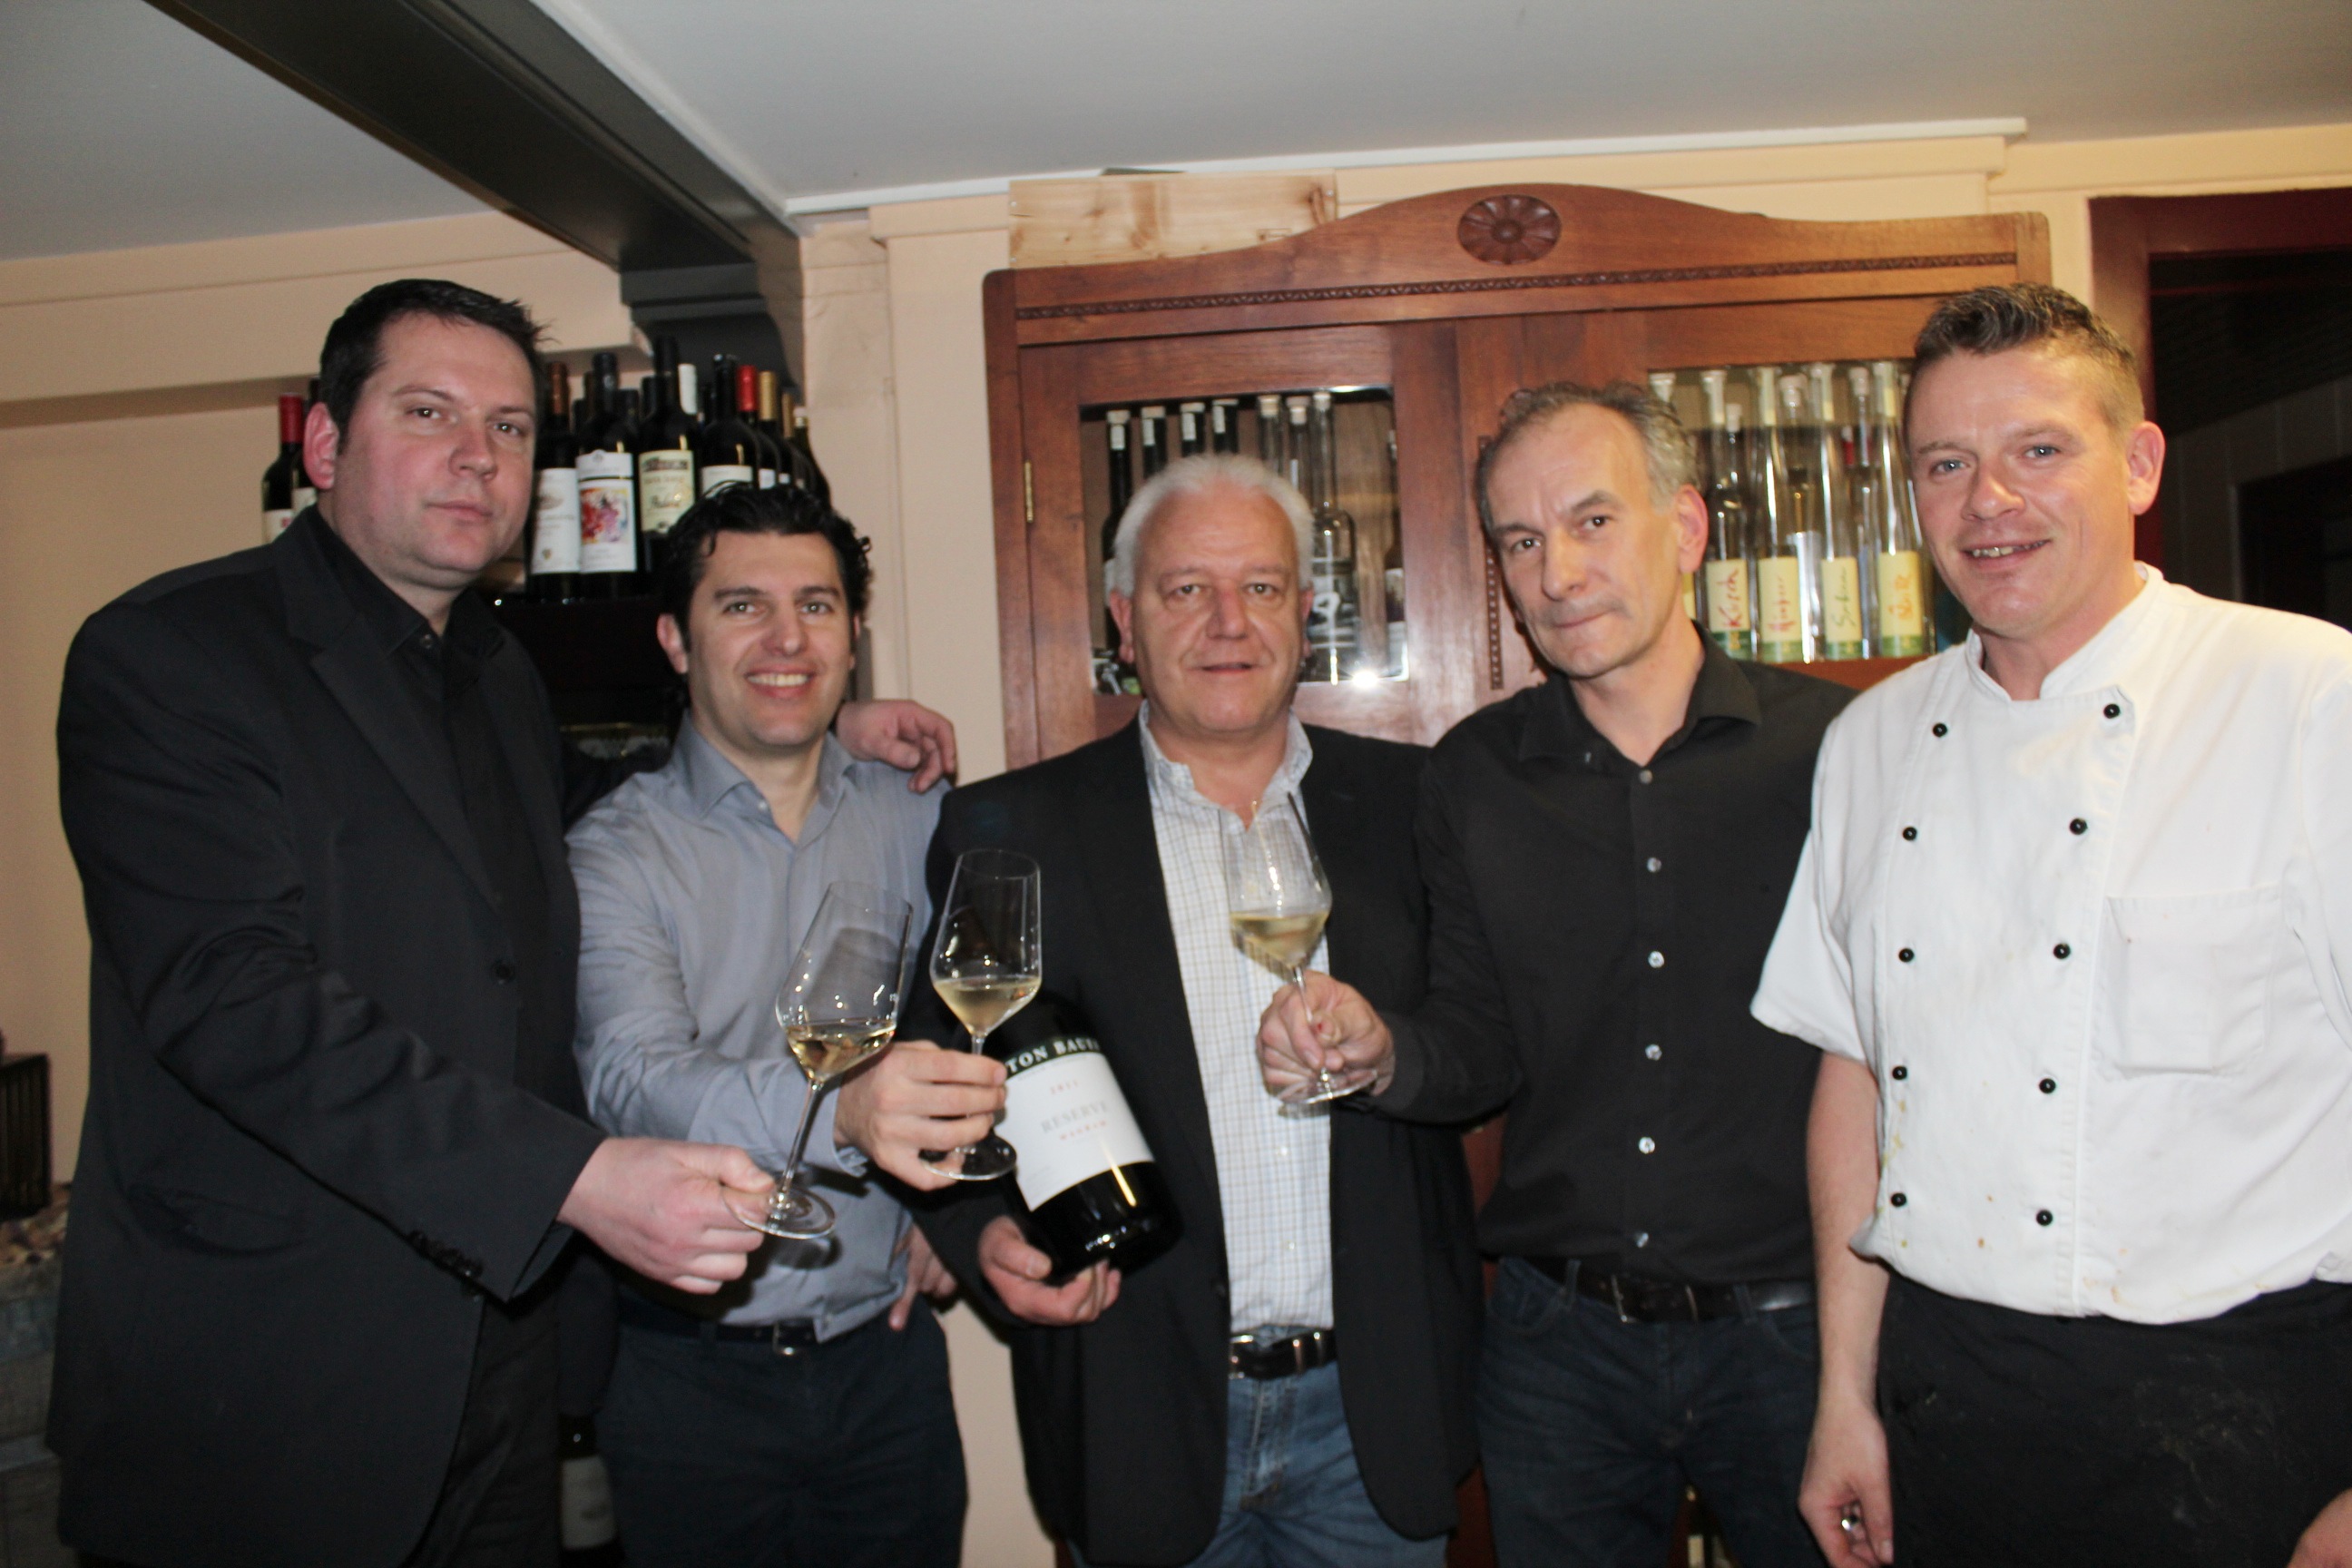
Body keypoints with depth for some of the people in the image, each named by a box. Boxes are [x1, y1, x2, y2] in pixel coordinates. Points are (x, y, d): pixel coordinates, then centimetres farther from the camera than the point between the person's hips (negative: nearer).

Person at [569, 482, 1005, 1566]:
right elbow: (632, 1079, -23)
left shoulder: (920, 821, 4)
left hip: (885, 1357, 3)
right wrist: (841, 1110, -41)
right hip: (691, 1376, -3)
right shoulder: (619, 850, -8)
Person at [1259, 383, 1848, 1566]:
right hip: (1557, 1336, 2)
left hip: (1789, 1330, -1)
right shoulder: (1472, 777, 0)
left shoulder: (1827, 743, -7)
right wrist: (1378, 1049, -17)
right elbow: (1481, 1049, 3)